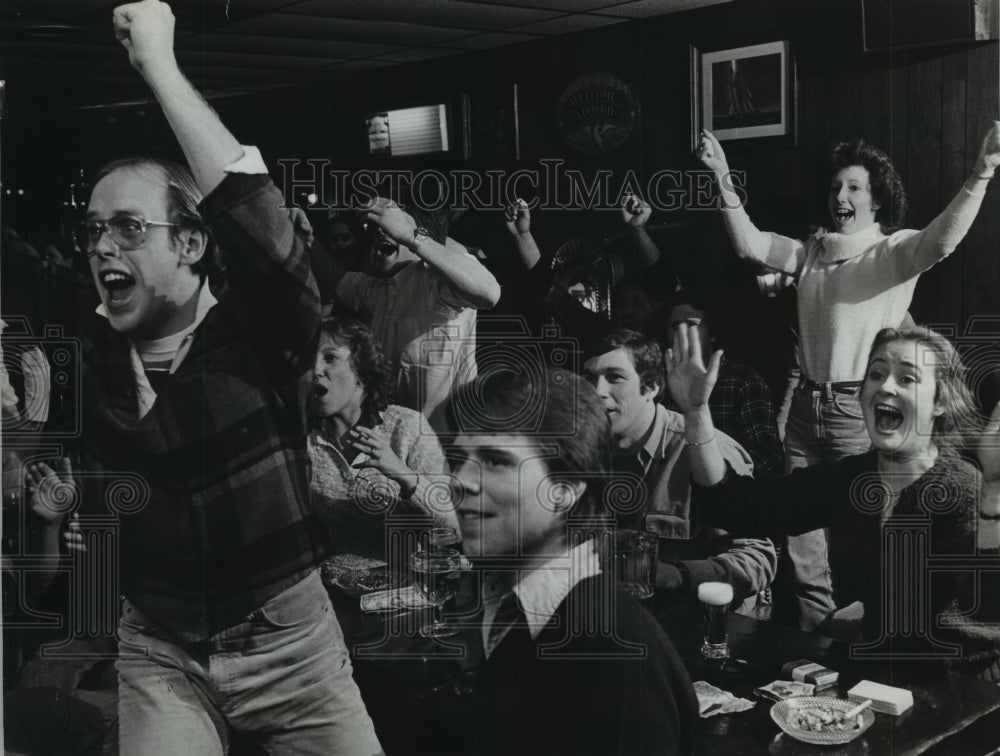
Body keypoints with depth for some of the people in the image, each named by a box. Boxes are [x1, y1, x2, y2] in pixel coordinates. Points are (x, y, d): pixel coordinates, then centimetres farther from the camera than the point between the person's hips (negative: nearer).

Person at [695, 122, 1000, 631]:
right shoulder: (813, 252, 12)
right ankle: (815, 632, 29)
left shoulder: (894, 251, -5)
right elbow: (749, 243, 9)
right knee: (801, 533, 13)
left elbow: (941, 241, -24)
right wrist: (724, 181, 1)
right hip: (806, 404, 6)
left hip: (858, 409, -6)